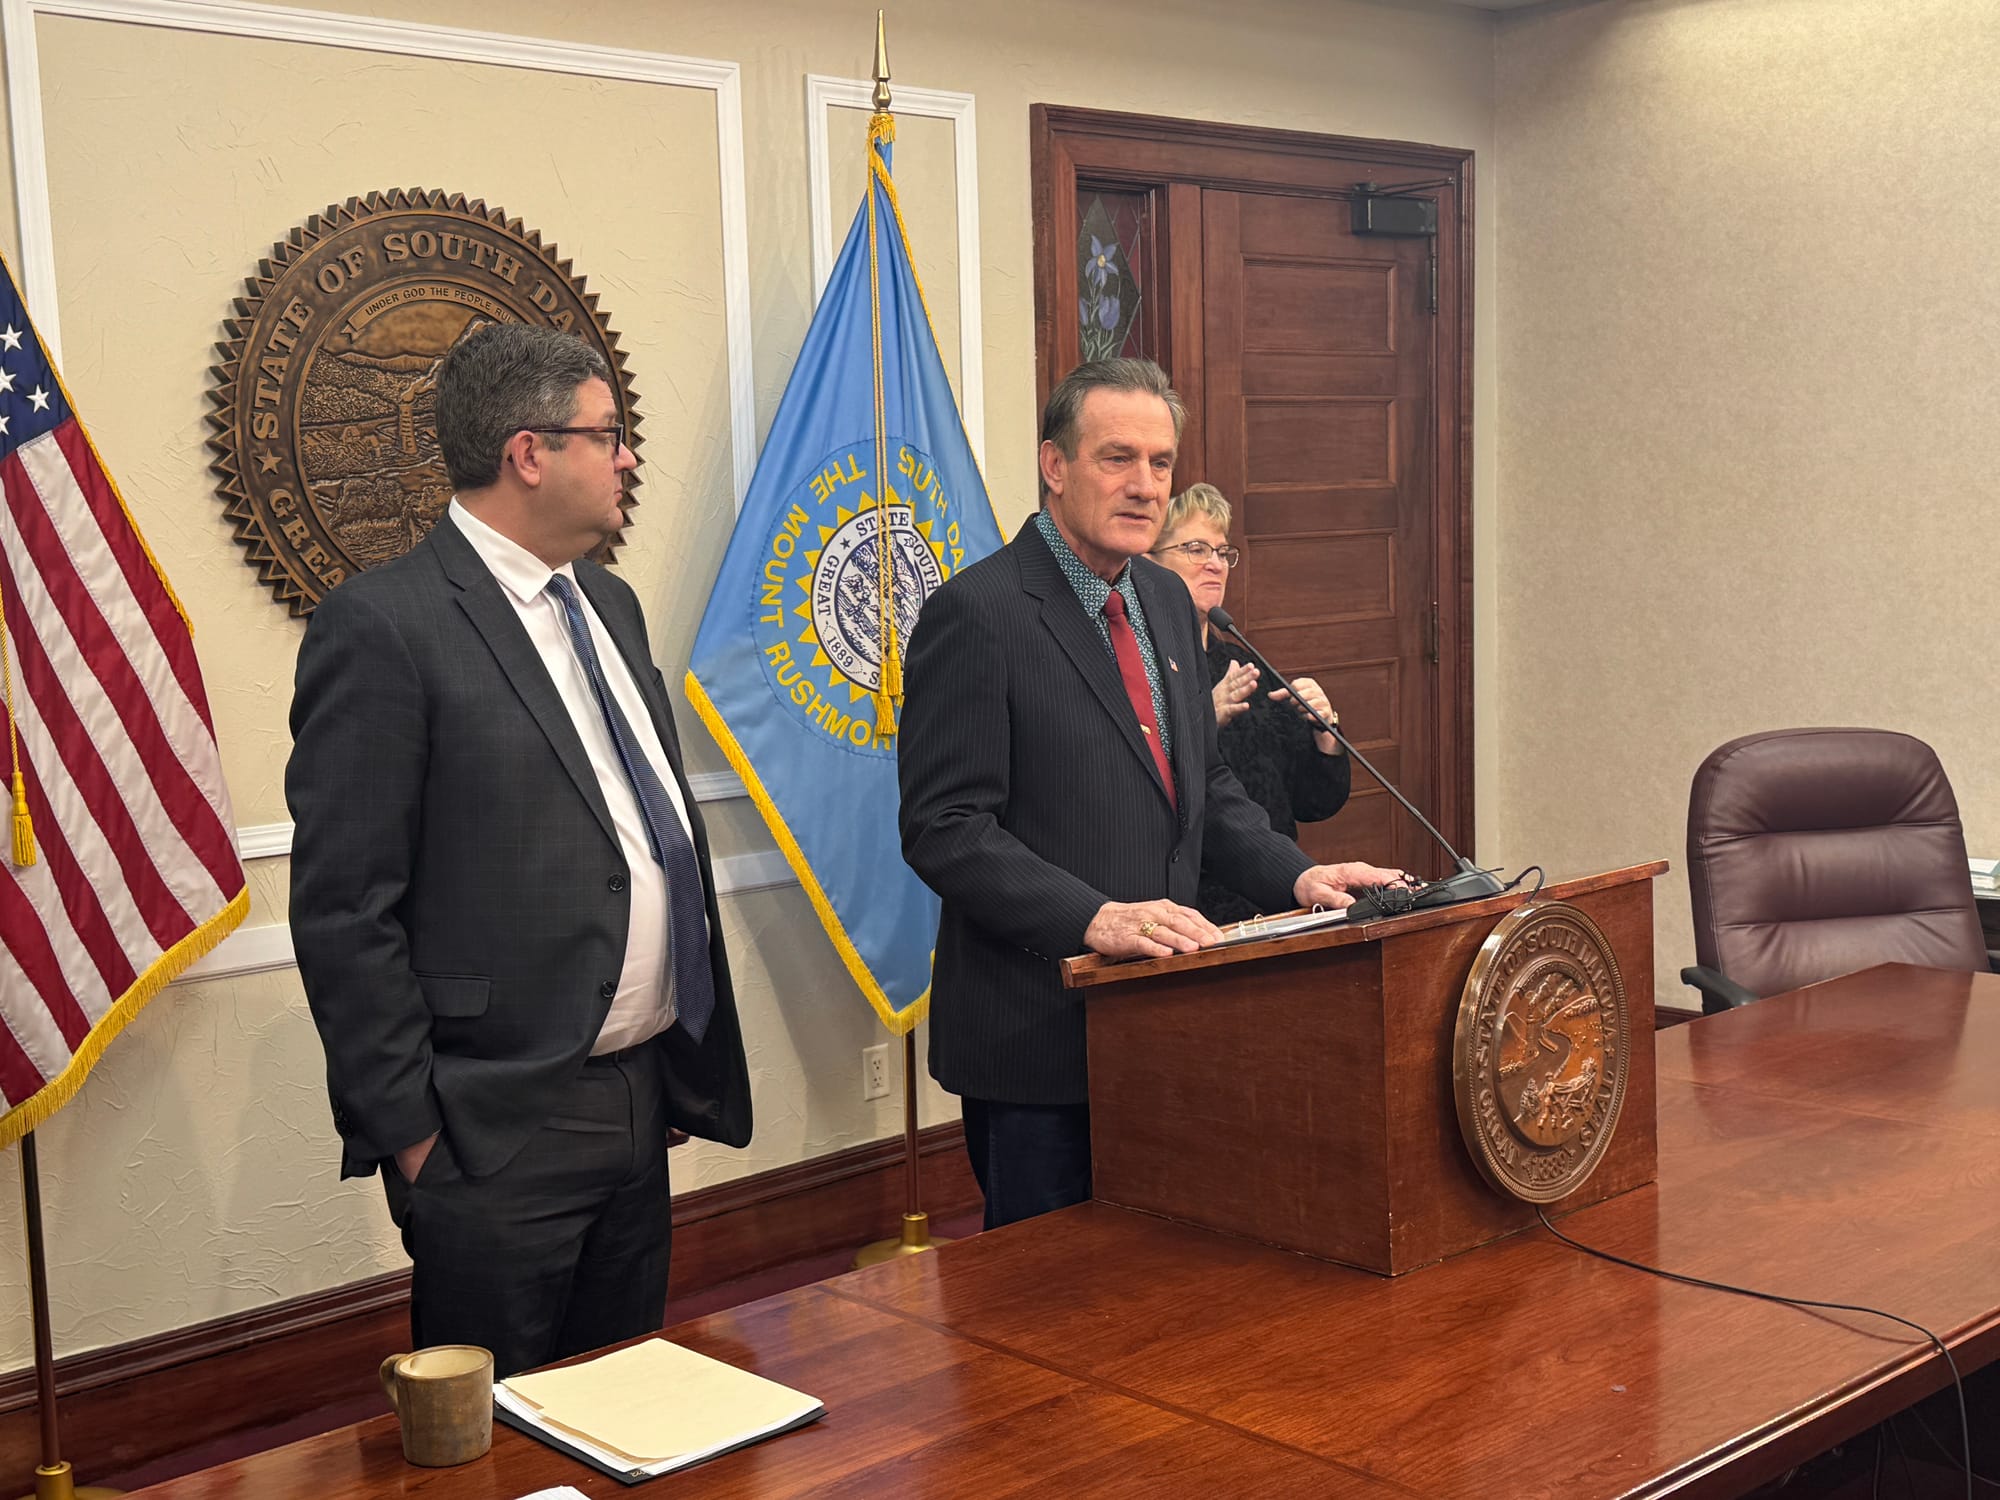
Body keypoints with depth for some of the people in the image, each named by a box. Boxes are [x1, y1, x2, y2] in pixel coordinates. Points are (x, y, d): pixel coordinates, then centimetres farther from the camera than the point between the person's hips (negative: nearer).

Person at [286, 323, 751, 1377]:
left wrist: (689, 1059, 16)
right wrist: (411, 1131, -14)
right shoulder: (380, 627, -14)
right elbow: (342, 912, -15)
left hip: (642, 1095, 8)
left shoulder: (608, 606, 13)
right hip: (496, 1132, -8)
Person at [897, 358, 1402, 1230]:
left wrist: (1296, 877, 4)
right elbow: (944, 829, -18)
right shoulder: (976, 615, -14)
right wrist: (1094, 918, -28)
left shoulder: (1167, 602, 12)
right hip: (1034, 1033, -7)